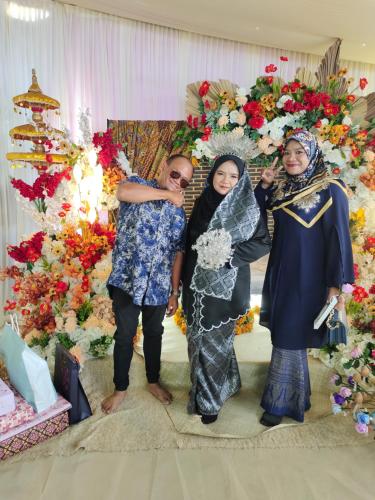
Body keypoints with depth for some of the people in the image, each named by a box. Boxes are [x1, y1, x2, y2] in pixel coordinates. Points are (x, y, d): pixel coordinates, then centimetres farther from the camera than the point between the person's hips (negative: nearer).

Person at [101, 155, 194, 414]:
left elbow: (178, 253, 7)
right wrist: (166, 194, -20)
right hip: (127, 279, -3)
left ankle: (153, 381, 39)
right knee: (125, 335, 8)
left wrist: (175, 292, 4)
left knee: (154, 334, 18)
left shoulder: (179, 212, 8)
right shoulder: (138, 184, -1)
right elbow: (123, 191, -28)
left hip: (158, 285, 3)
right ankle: (120, 388, 29)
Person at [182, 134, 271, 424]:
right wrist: (191, 264, 12)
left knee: (214, 341, 5)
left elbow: (264, 244, -8)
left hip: (226, 285, -5)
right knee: (199, 339, 15)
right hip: (198, 282, 5)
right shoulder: (202, 203, 5)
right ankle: (208, 389, 41)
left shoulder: (248, 209, -8)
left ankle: (210, 400, 26)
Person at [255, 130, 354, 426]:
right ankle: (285, 397, 39)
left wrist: (335, 284, -12)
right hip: (280, 272, 6)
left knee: (289, 338, 2)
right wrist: (264, 185, -1)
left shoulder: (331, 191, -11)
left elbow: (338, 239, -11)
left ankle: (281, 403, 23)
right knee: (282, 334, 17)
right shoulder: (281, 189, 6)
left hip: (307, 277, -6)